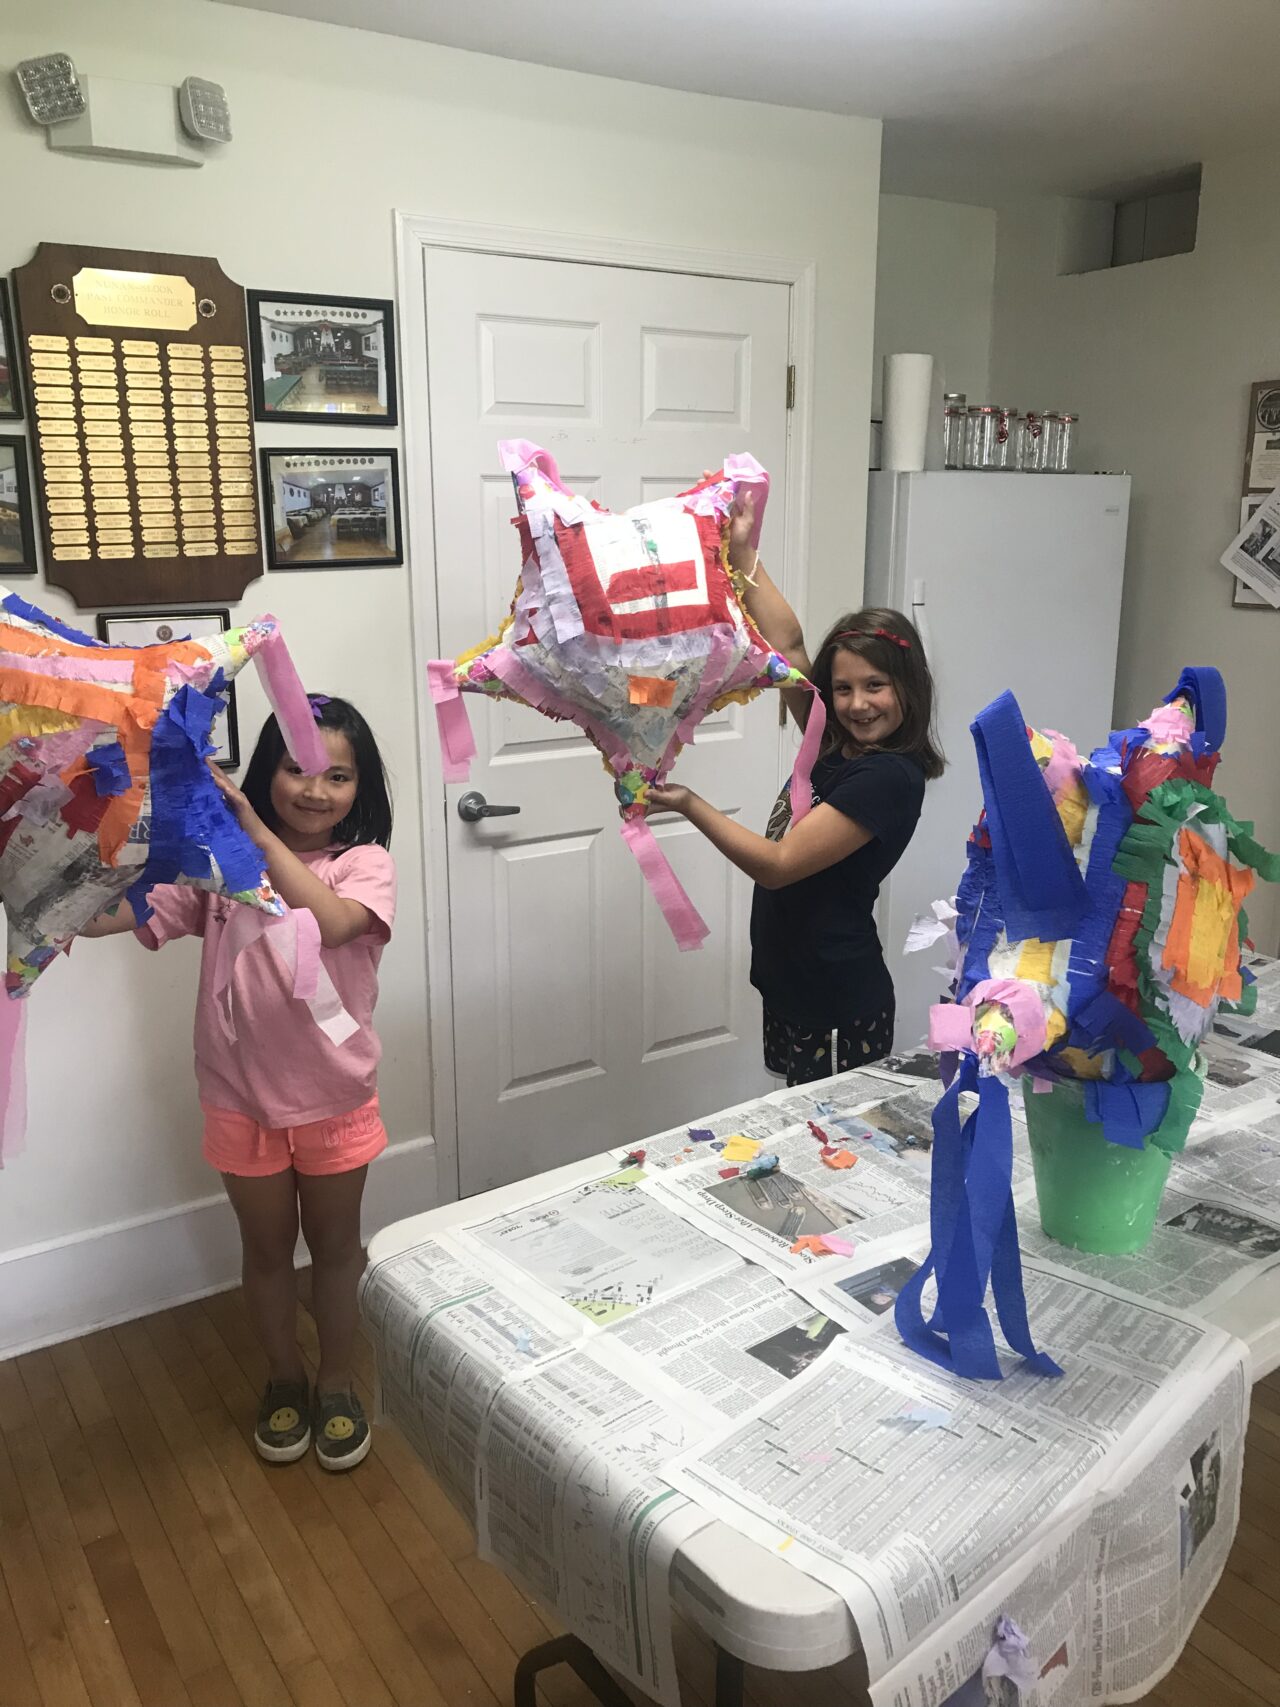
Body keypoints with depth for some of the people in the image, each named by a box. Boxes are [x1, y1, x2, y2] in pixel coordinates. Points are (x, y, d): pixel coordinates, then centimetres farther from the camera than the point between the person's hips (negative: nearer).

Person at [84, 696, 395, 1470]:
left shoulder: (365, 863, -12)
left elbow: (331, 920, -33)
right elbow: (116, 912, -12)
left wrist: (255, 829, -37)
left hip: (334, 1098, -1)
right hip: (242, 1101, 2)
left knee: (336, 1246, 17)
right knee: (267, 1249, 19)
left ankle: (338, 1382, 39)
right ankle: (285, 1378, 43)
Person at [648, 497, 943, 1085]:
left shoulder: (889, 777, -19)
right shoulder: (839, 747, 4)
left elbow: (778, 865, -21)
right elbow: (787, 645, 5)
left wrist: (689, 805, -19)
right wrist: (742, 554, 2)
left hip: (839, 1008, -8)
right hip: (793, 990, 8)